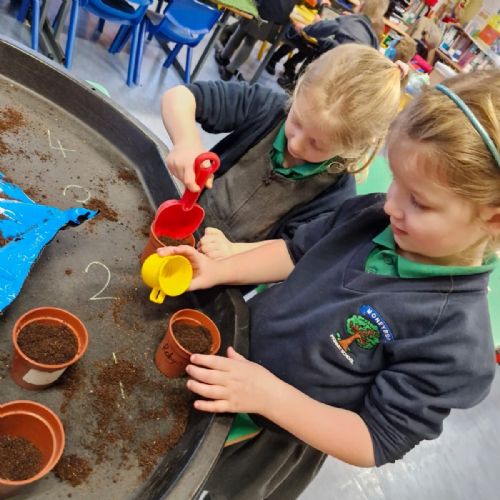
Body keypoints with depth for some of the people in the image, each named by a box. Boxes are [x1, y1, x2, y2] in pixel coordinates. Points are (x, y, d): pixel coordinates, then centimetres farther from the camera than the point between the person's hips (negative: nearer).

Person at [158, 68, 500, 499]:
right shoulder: (371, 217, -15)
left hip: (274, 440, -5)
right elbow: (297, 252, 1)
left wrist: (269, 394, -33)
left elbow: (377, 442, -24)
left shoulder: (455, 338, -31)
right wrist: (219, 271, -13)